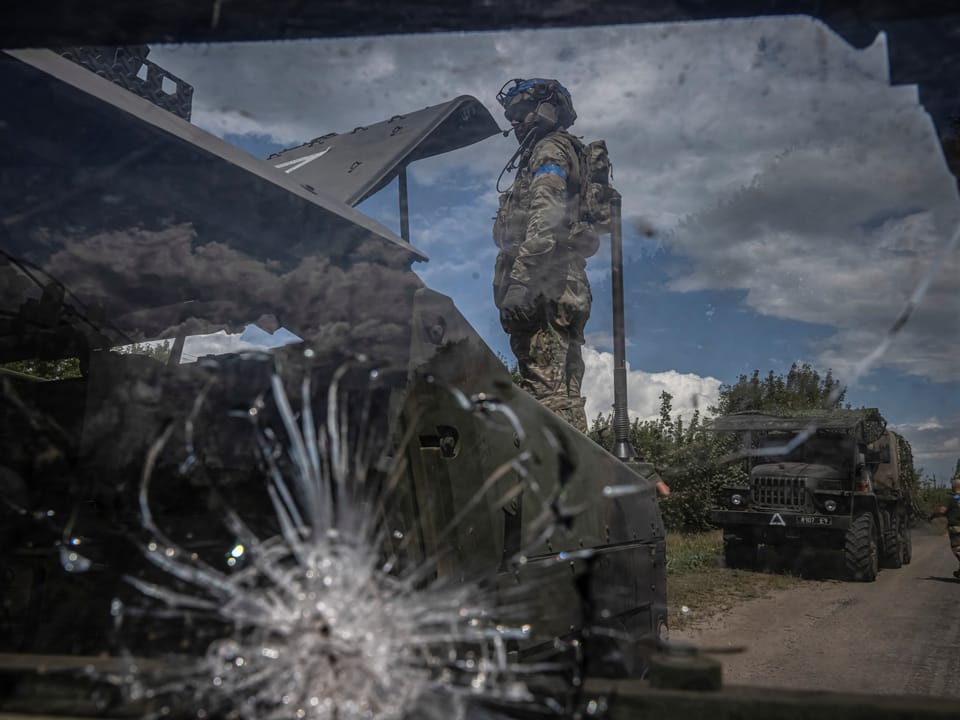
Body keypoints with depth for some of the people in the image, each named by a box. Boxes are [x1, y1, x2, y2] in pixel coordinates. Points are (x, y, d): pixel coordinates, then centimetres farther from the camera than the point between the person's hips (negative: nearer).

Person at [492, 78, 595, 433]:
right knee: (564, 392, 8)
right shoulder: (568, 153, 30)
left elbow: (544, 220, -17)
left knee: (546, 388, -16)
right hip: (566, 287, 10)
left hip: (544, 287, -10)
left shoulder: (550, 150, 0)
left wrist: (519, 280, -24)